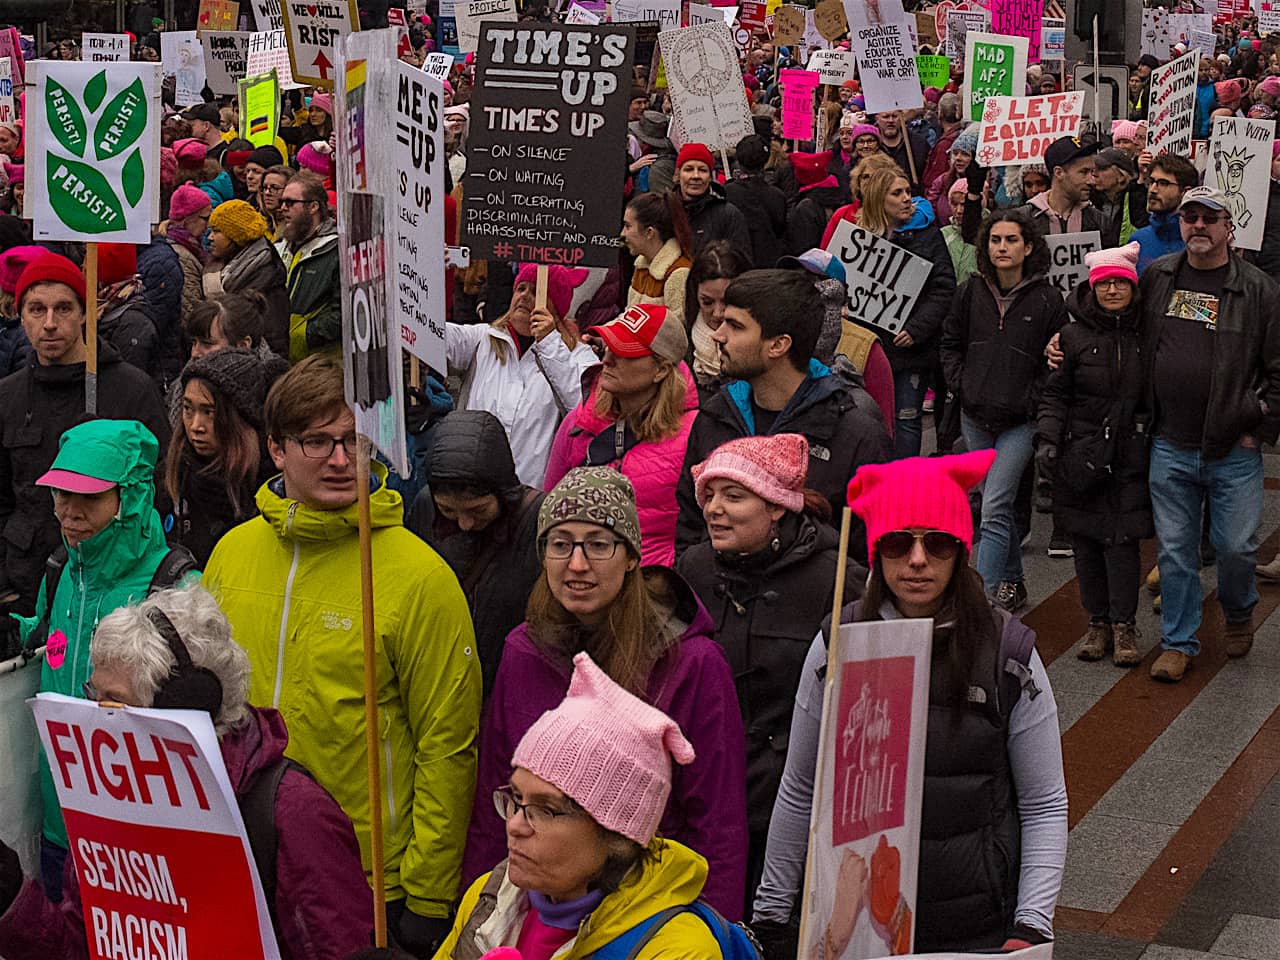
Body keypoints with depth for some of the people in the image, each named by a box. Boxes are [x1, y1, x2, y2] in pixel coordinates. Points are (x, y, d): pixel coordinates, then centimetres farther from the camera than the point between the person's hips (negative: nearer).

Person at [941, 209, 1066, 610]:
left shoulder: (1047, 299, -6)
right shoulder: (971, 292, 4)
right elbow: (950, 343, 14)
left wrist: (1032, 398, -7)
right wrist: (961, 385, 3)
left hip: (1020, 421, -4)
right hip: (975, 417, 4)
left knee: (994, 510, -13)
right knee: (998, 505, 16)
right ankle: (1012, 583, 30)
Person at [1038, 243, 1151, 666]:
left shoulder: (1147, 336, 3)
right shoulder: (1073, 336, 1)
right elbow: (1054, 394, 4)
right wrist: (1048, 440, -7)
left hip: (1129, 456, -1)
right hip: (1081, 453, 1)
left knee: (1121, 539, -5)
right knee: (1085, 542, 4)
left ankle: (1124, 626, 5)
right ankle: (1098, 622, 16)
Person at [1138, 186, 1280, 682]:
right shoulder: (1156, 277, 5)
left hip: (1234, 452, -2)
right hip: (1169, 448, 2)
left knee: (1236, 547, 5)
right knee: (1175, 550, 7)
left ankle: (1239, 613, 35)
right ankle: (1178, 642, 21)